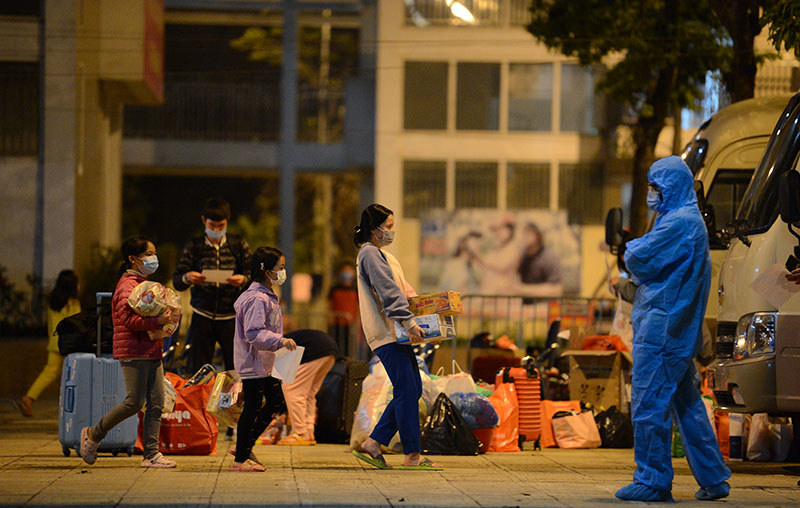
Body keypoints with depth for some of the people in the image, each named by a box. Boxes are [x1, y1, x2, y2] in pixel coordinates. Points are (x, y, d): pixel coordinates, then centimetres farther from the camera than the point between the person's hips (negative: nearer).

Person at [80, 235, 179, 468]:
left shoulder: (145, 283, 20)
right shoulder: (127, 285, -11)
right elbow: (126, 318, -22)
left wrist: (167, 316, 10)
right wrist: (157, 321, -26)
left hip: (151, 351, 9)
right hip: (133, 352, -9)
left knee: (156, 403, 3)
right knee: (135, 402, -8)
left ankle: (152, 453, 4)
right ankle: (93, 435, 9)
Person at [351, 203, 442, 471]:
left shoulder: (384, 256, 23)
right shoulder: (370, 253, -9)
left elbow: (403, 291, 26)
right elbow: (388, 291, -19)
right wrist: (409, 322, -25)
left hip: (397, 333, 10)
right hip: (386, 333, -10)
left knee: (412, 390, 8)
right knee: (407, 391, -10)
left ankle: (373, 444, 9)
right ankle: (412, 455, -6)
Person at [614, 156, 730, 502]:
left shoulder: (678, 223, -14)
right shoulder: (691, 221, 19)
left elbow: (638, 259, -17)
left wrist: (632, 249, 4)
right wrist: (635, 279, 6)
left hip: (661, 324, -10)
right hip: (680, 329, 10)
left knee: (649, 402, -7)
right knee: (686, 403, 14)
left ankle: (652, 481, -5)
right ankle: (713, 479, 17)